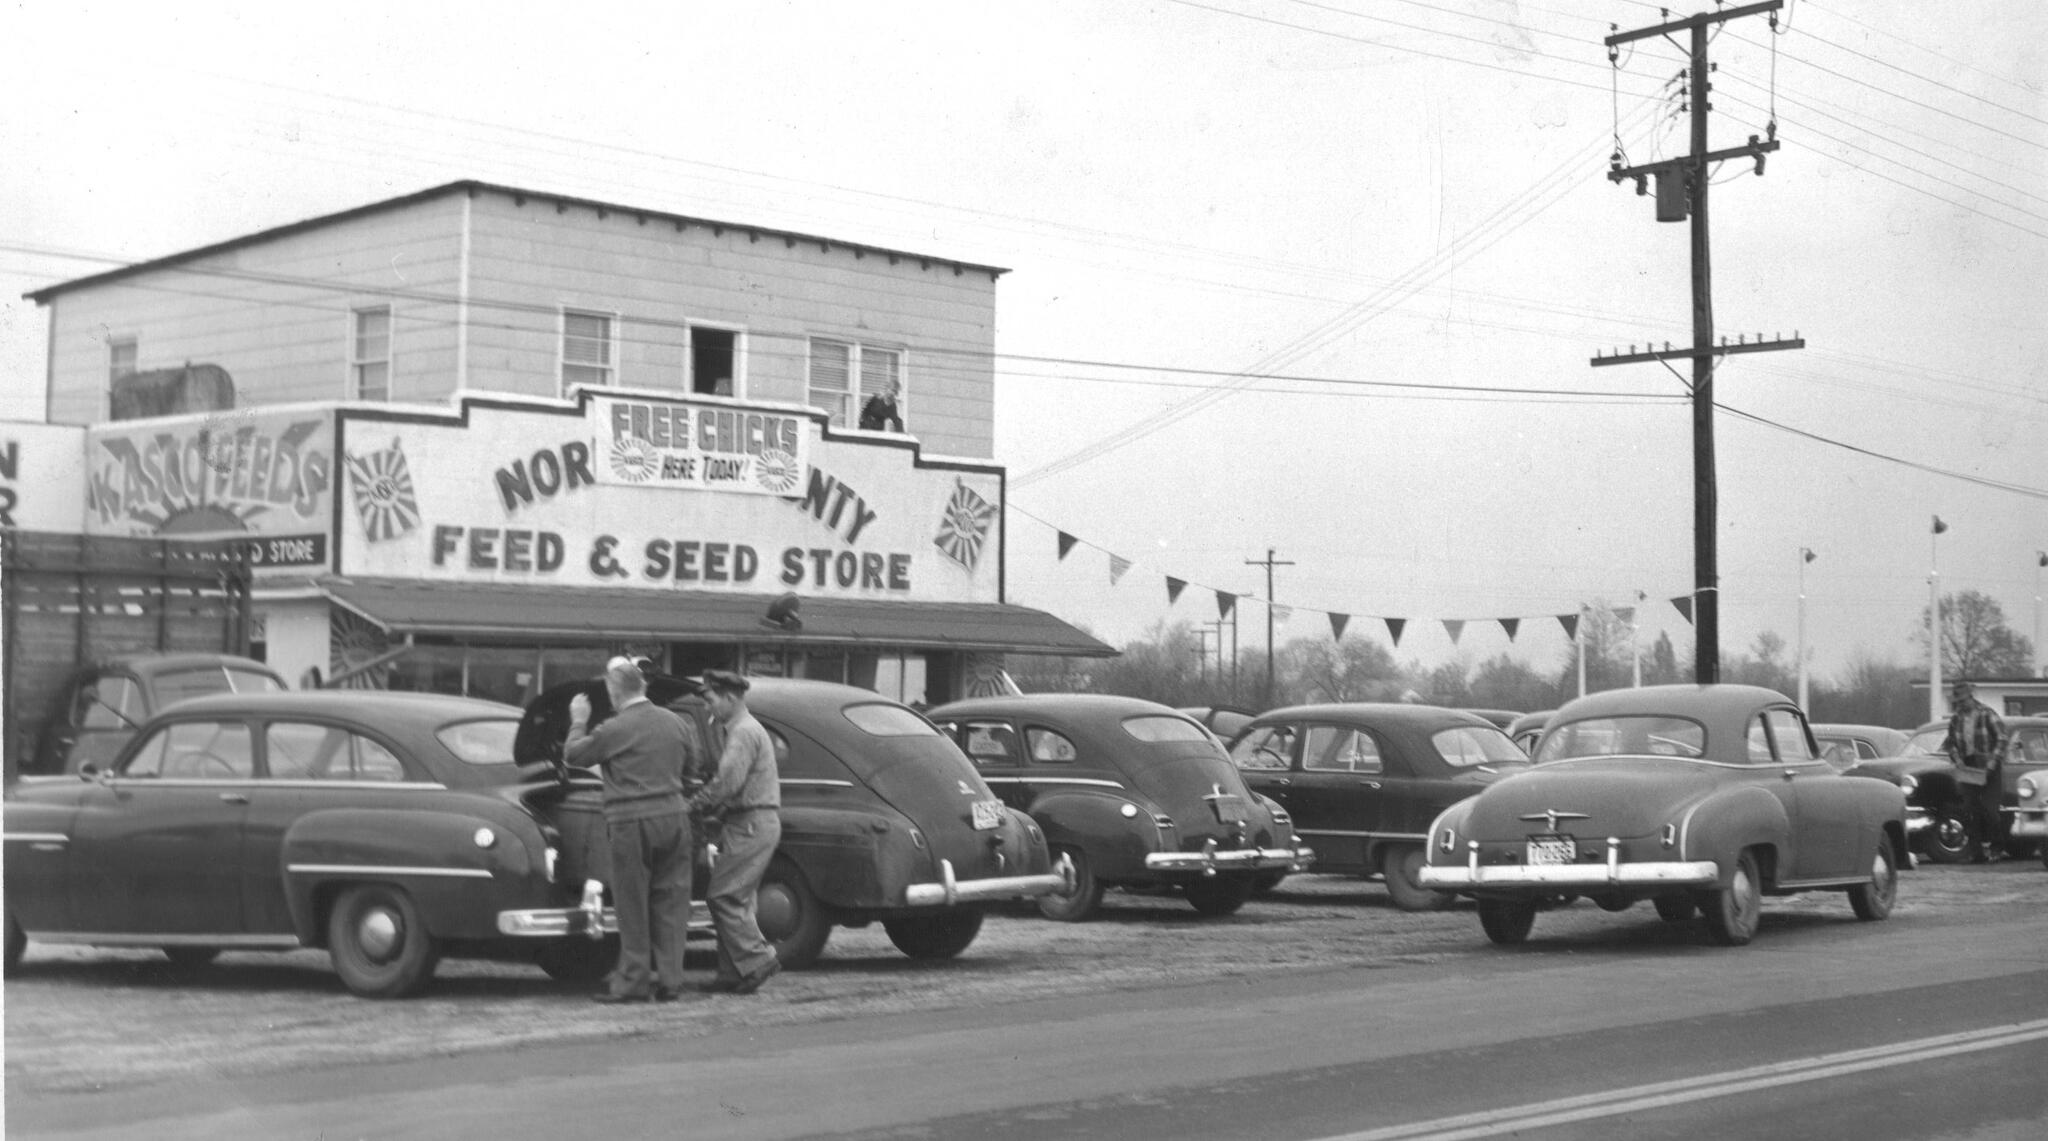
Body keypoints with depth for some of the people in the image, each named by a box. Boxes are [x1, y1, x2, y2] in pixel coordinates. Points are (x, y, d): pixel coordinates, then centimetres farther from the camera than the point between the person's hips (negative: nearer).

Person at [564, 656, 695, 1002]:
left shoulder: (615, 729, -12)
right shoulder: (675, 723, 6)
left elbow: (573, 755, 1)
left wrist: (578, 722, 16)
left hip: (632, 822, -5)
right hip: (674, 815, 5)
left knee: (633, 905, 4)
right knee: (670, 902, 9)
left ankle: (633, 982, 7)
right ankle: (669, 979, 12)